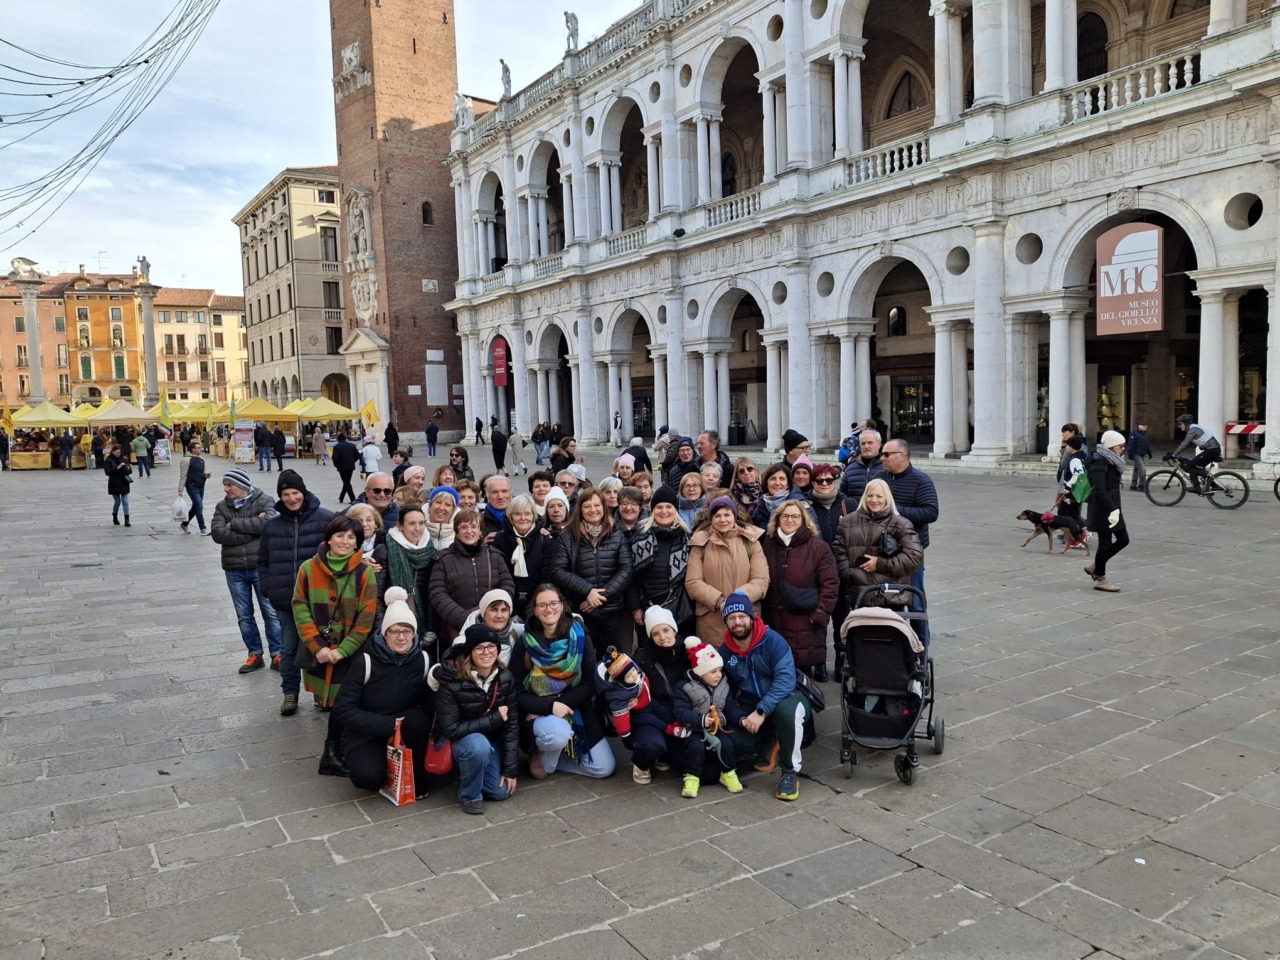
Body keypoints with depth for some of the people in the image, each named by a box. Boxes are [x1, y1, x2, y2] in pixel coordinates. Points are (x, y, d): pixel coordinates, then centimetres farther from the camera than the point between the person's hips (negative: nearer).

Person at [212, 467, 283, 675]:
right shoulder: (222, 506, 5)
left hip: (261, 567, -4)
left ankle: (277, 655, 12)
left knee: (271, 612, 3)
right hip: (234, 570, 4)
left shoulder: (264, 500, -5)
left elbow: (267, 523, -24)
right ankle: (255, 654, 23)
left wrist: (234, 523, -14)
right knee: (244, 615, 11)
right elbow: (218, 534, -10)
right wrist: (252, 528, -16)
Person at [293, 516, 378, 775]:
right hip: (318, 650, 1)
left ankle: (332, 753, 15)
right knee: (328, 700, 9)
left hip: (349, 652, -1)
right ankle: (336, 750, 28)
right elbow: (301, 609, -3)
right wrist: (317, 647, -12)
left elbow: (366, 618, -7)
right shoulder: (308, 569, -1)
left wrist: (342, 650, -13)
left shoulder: (364, 573, -6)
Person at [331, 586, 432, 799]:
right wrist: (388, 724, -24)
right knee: (367, 776, -31)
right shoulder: (366, 661, -18)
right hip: (366, 731, -2)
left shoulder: (422, 660, -10)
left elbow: (431, 702, -6)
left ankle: (417, 779, -9)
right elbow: (342, 710, -19)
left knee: (418, 719, -33)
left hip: (407, 725, 2)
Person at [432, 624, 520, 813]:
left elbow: (512, 723, -8)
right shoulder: (452, 682, -26)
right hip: (459, 741, -4)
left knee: (501, 791, -10)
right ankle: (469, 794, -9)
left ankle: (469, 772, 21)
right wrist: (494, 719, -24)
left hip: (491, 741, 4)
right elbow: (449, 729, -24)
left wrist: (510, 769, -10)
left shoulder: (505, 677, -13)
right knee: (478, 745, -37)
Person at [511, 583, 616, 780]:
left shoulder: (580, 636, -6)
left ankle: (554, 754, 15)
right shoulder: (526, 643, -9)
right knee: (558, 734, -37)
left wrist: (562, 704, -19)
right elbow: (516, 693, -9)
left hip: (577, 710, 3)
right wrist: (549, 706, -22)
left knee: (604, 768, -7)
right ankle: (541, 756, -2)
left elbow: (590, 684, -7)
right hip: (540, 712, -3)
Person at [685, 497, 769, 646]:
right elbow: (693, 583, -2)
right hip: (711, 622, 0)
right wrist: (719, 602, -15)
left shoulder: (750, 541, 5)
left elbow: (761, 580, -1)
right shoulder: (701, 544, 3)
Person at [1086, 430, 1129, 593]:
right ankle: (1100, 579, 14)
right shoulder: (1099, 464, -18)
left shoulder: (1111, 462, 12)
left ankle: (1094, 567, 24)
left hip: (1112, 507, 10)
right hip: (1102, 510, -10)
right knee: (1105, 543, 0)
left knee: (1123, 540, 12)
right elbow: (1100, 491, -26)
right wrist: (1113, 509, -30)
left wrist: (1115, 508, 15)